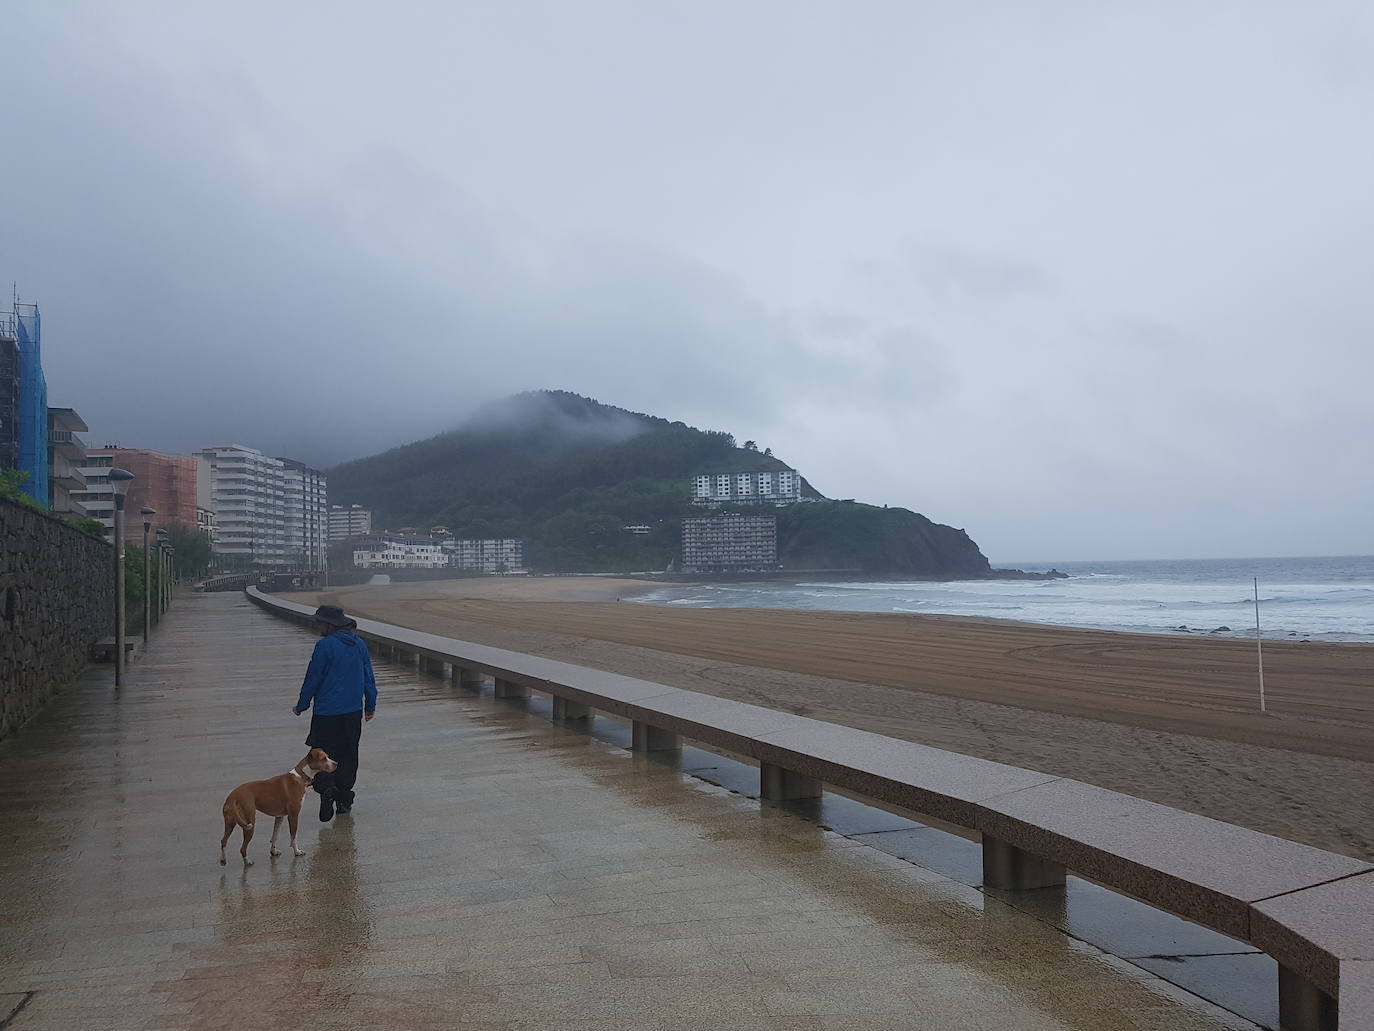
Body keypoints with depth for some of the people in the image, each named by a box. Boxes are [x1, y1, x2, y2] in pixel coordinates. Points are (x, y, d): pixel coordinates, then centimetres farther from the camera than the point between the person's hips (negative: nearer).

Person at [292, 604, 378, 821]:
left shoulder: (324, 645, -13)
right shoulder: (359, 644, 6)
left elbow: (312, 678, -9)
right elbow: (369, 676, 11)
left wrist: (301, 705, 4)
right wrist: (370, 705, 20)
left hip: (327, 712, -6)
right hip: (353, 712, 6)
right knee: (348, 756, 13)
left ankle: (326, 787, -20)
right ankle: (344, 799, 17)